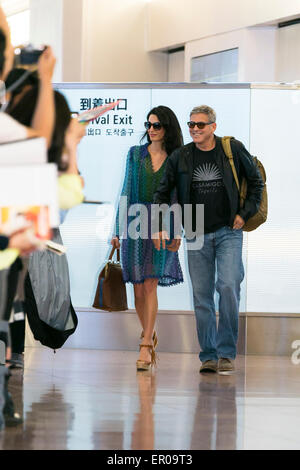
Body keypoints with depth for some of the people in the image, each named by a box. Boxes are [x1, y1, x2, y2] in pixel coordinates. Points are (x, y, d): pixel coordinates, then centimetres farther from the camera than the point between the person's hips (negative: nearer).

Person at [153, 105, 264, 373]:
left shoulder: (234, 150, 0)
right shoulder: (180, 157, 4)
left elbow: (256, 182, 11)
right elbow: (163, 192, 15)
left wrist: (245, 214, 3)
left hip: (228, 231, -2)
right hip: (197, 235, 2)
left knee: (228, 286, -16)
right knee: (201, 295, 0)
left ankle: (227, 352, -5)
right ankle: (209, 356, 7)